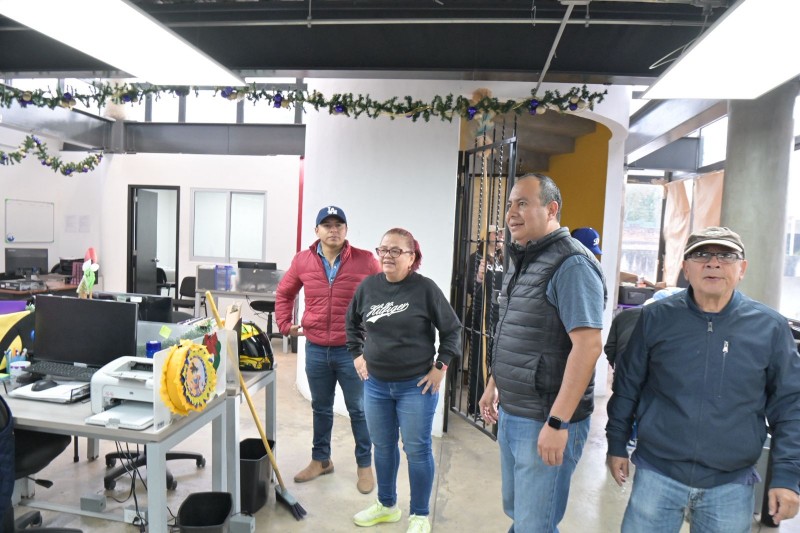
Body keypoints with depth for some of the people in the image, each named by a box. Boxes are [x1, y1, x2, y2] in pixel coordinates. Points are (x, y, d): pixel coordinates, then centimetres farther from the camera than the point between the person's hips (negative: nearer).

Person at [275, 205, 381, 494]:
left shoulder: (365, 261, -10)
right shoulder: (303, 260, -1)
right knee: (320, 408, 19)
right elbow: (284, 293, 13)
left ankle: (365, 465, 26)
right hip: (316, 349, 3)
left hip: (352, 349, -3)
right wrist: (285, 325, 8)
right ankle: (321, 460, 37)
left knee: (359, 410, 9)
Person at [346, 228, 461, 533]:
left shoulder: (425, 288, -12)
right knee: (383, 447, 17)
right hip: (376, 384, 4)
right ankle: (386, 505, 37)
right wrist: (357, 355, 11)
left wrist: (441, 365, -7)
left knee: (417, 450, 5)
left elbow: (452, 328, -5)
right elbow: (352, 324, 17)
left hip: (417, 385, -4)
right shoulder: (368, 286, 0)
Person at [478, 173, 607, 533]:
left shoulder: (571, 264, -17)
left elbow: (588, 345, -24)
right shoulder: (522, 262, 11)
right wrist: (493, 386, 20)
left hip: (545, 420, -8)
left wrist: (557, 422, -25)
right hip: (510, 414, 8)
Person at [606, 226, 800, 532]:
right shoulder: (656, 317, -5)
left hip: (731, 484, 1)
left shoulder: (770, 327, -3)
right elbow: (627, 386, 3)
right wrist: (617, 445, 6)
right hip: (657, 474, 0)